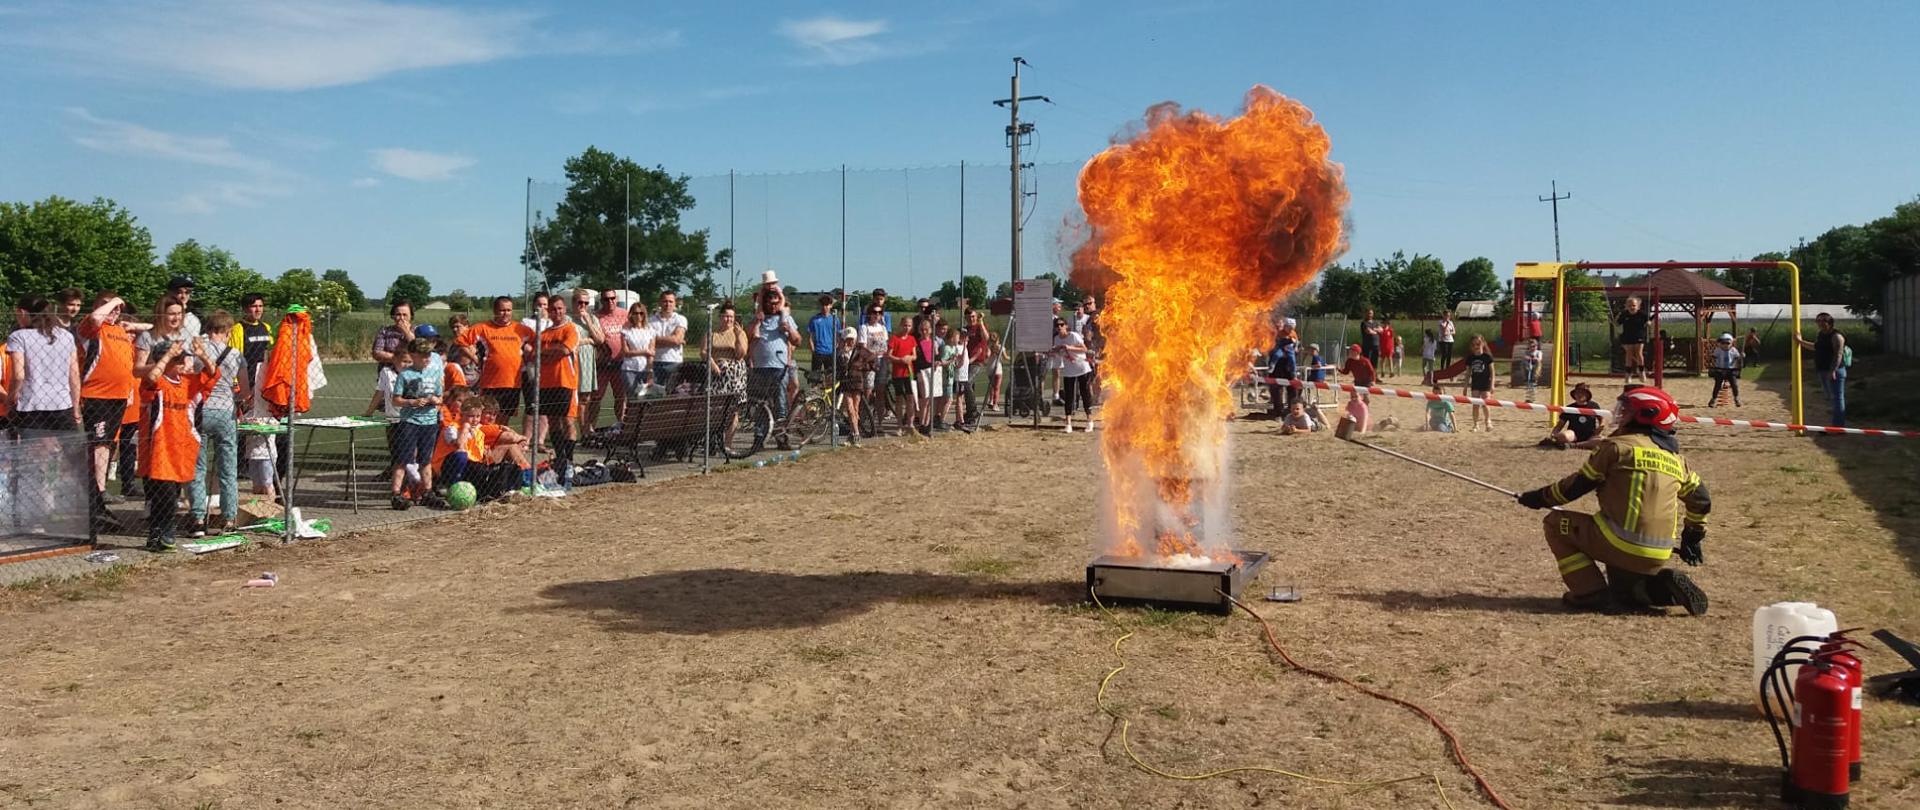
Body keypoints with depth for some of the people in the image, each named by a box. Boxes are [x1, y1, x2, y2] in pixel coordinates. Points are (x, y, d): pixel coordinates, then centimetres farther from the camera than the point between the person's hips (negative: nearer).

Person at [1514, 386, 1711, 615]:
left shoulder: (1618, 446, -5)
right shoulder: (1675, 457, 15)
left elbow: (1577, 485, 1)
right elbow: (1700, 499, 25)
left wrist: (1540, 497, 16)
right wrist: (1693, 537, 40)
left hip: (1621, 543, -8)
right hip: (1659, 557, 8)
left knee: (1555, 523, 8)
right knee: (1624, 592, 33)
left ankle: (1591, 593, 0)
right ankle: (1662, 585, 2)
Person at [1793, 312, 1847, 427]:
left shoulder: (1836, 336, -13)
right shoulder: (1820, 335, 16)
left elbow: (1838, 354, -21)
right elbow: (1815, 347, 34)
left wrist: (1833, 370, -28)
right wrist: (1800, 341, 34)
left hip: (1834, 372, -10)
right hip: (1823, 371, 10)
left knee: (1837, 398, -9)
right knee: (1830, 398, 16)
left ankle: (1839, 426, -9)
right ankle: (1835, 424, 25)